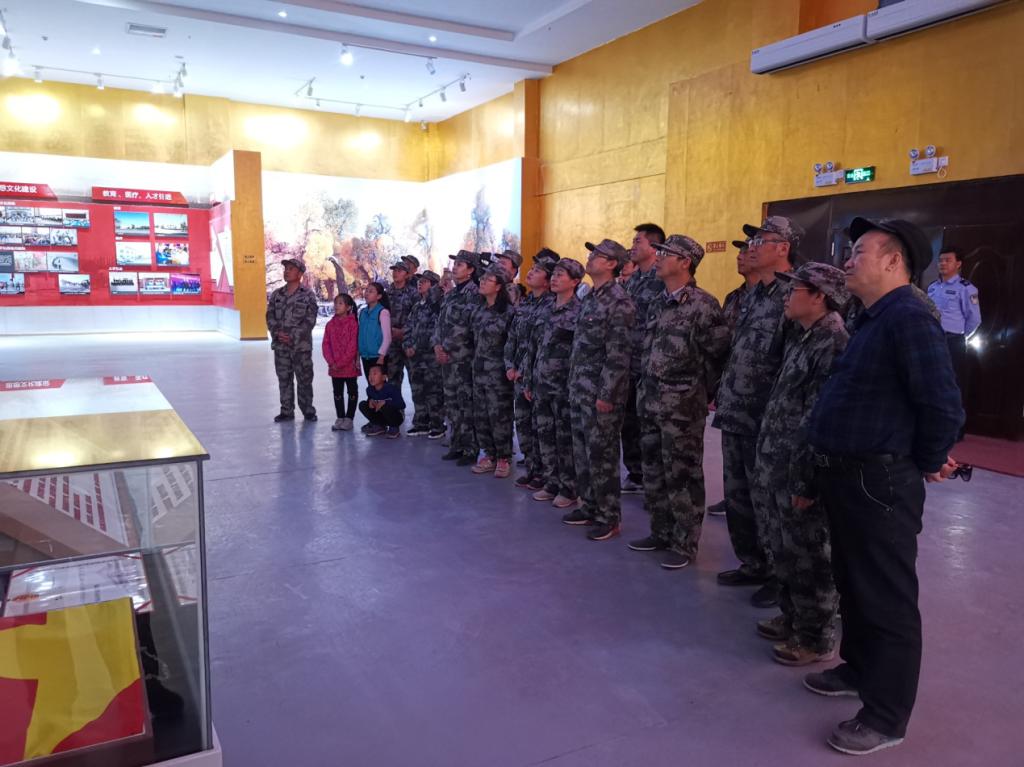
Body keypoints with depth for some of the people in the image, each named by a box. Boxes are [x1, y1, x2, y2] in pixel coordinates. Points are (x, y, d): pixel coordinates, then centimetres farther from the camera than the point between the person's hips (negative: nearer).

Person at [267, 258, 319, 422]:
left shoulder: (307, 295, -3)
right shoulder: (276, 294, 10)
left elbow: (310, 320, -9)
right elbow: (270, 317, 8)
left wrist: (293, 336, -15)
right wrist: (277, 333, -9)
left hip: (301, 345, -4)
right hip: (280, 345, 4)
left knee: (304, 379, 2)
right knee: (284, 379, 9)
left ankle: (308, 410, 15)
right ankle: (286, 411, 19)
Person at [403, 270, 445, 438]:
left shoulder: (437, 304, -5)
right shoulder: (417, 306, 17)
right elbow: (408, 328, 17)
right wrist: (407, 345, 6)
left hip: (432, 354, -8)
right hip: (415, 355, 8)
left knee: (434, 390, -4)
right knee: (417, 390, 12)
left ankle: (437, 425, 4)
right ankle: (421, 423, 23)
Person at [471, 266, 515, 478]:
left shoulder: (508, 311, -12)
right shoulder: (479, 310, 11)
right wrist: (475, 363, 15)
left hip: (498, 372, -7)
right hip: (479, 370, 8)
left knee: (499, 416, -1)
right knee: (480, 415, 10)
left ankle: (503, 459, 10)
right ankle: (488, 456, 22)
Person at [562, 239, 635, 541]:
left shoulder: (618, 301, -13)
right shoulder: (589, 298, 15)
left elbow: (618, 354, -18)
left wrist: (606, 394, -20)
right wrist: (573, 384, 17)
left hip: (601, 392, -9)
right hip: (579, 389, 9)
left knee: (602, 454, -2)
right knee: (581, 451, 14)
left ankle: (609, 517, 9)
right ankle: (589, 506, 26)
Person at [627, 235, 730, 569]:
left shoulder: (702, 304, -12)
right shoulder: (657, 303, 12)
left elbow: (718, 353, -12)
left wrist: (702, 392, -4)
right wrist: (646, 390, 13)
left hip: (683, 406, -8)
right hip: (650, 402, 8)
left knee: (683, 476, 1)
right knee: (653, 473, 15)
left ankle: (685, 544, 14)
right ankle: (661, 533, 29)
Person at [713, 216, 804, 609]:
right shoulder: (753, 296, 14)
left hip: (765, 421, -9)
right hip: (734, 415, 9)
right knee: (737, 498, 17)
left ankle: (779, 575, 20)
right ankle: (751, 564, 33)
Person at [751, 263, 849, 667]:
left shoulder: (832, 343, -18)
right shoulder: (804, 339, 12)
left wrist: (806, 482, -21)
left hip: (799, 474, -9)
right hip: (775, 467, 9)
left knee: (807, 557, 5)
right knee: (783, 551, 21)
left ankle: (816, 639, 21)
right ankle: (792, 616, 38)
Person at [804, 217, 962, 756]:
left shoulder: (909, 320, -19)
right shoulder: (871, 321, 13)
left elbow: (944, 407, -24)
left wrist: (928, 464, -10)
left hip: (879, 484, -10)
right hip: (845, 476, 10)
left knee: (887, 598, 4)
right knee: (852, 583, 23)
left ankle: (886, 716, 18)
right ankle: (859, 667, 42)